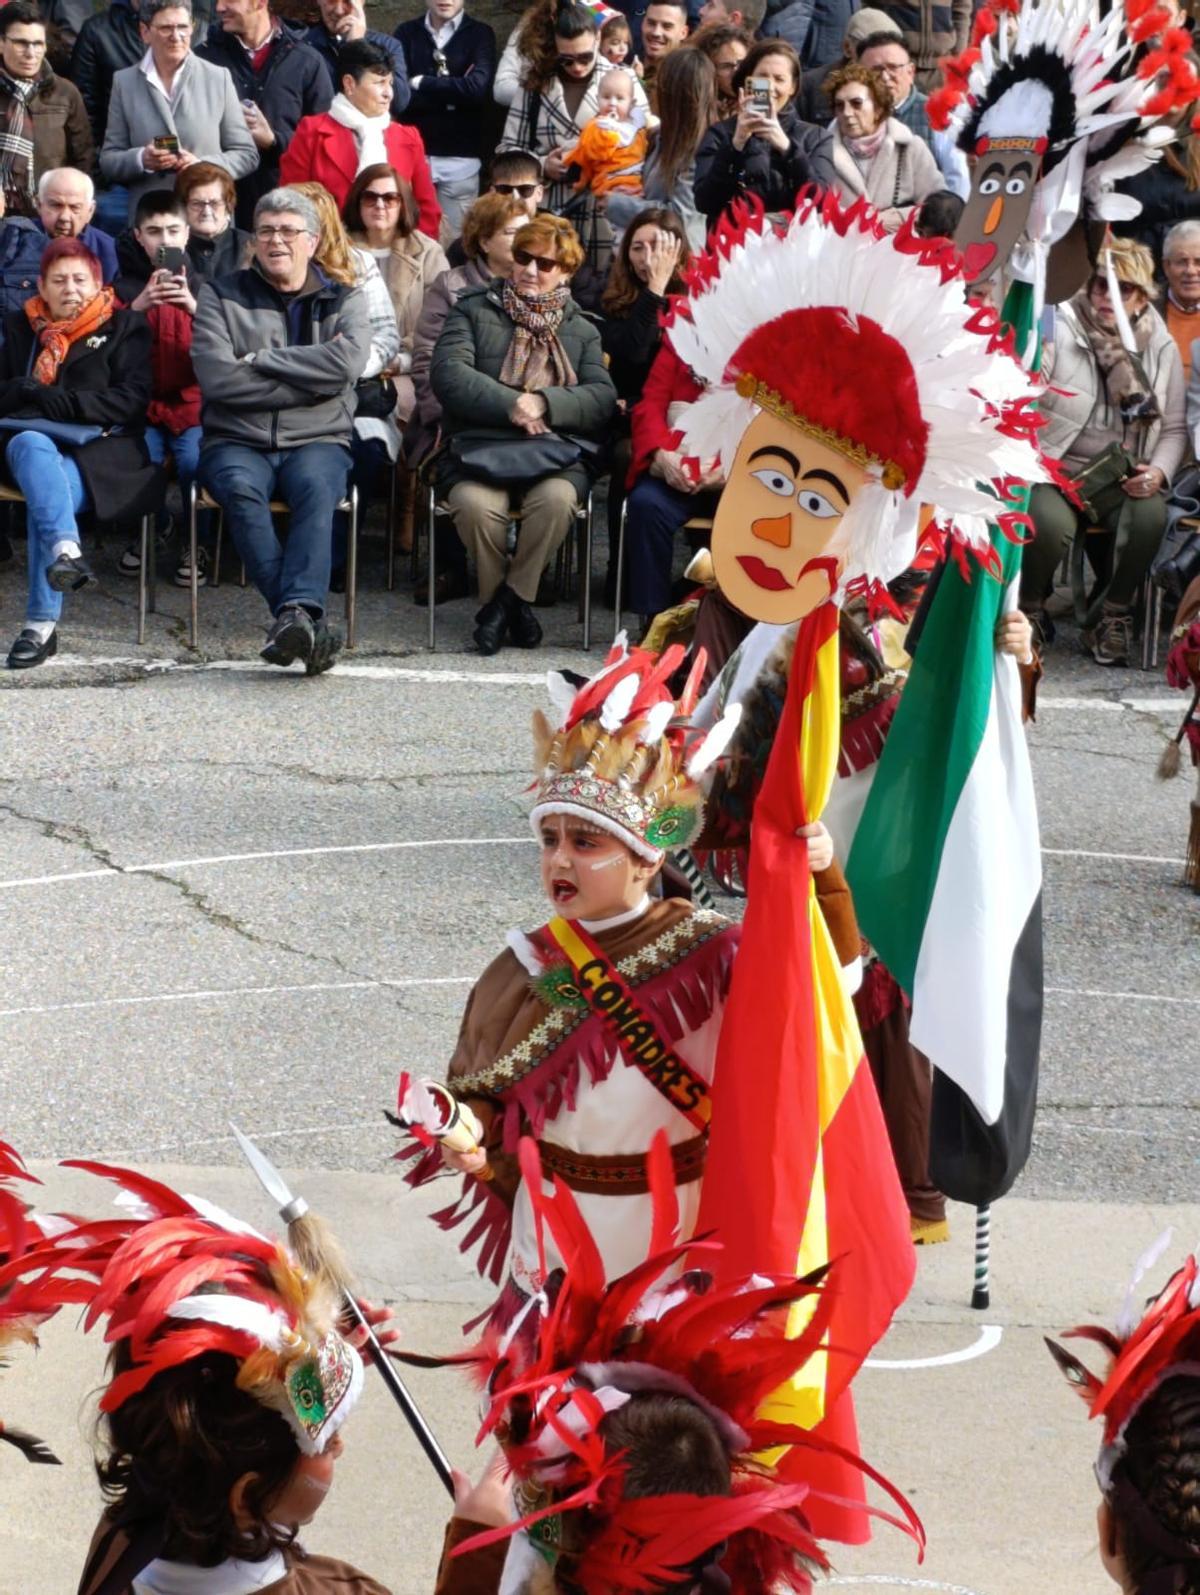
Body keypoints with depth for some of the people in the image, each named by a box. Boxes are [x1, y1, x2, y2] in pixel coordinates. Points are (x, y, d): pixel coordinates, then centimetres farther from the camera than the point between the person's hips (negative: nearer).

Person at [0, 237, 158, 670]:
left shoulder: (124, 326, 12)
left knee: (42, 495, -34)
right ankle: (65, 548, -59)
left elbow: (133, 398, 0)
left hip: (102, 451, -3)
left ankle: (41, 623, -41)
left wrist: (62, 404, -10)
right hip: (37, 443, 3)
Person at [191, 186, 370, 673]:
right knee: (241, 487, -35)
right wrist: (311, 378, -5)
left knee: (315, 484, -35)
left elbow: (347, 362, -9)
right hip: (237, 441, 0)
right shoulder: (220, 296, 12)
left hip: (317, 441, 0)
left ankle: (294, 613, -50)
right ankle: (308, 620, -44)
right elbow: (216, 377, -6)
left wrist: (260, 360, -7)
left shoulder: (343, 300, 15)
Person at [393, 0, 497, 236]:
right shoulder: (406, 33, 9)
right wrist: (453, 96, -11)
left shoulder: (480, 34, 5)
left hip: (460, 157, -1)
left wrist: (421, 83, -7)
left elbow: (478, 88, -13)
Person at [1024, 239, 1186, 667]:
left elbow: (1174, 427, 12)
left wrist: (1159, 471, -6)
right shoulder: (1058, 330, -3)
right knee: (1052, 524, -34)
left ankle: (1111, 613, -4)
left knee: (1151, 516, -30)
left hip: (1121, 481, 3)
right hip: (1052, 470, -3)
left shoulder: (1161, 348, 8)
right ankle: (1028, 609, 0)